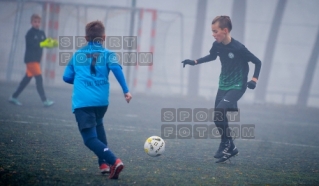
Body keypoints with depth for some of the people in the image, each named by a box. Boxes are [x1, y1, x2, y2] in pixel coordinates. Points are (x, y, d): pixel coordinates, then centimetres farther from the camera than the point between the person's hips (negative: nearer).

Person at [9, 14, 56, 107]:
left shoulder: (41, 33, 12)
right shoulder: (30, 33, -11)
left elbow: (46, 44, 5)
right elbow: (31, 45, -24)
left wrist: (53, 44, -16)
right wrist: (43, 43, -37)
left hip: (36, 60, 8)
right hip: (30, 59, -8)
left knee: (27, 79, 12)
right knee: (39, 78, -14)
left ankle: (14, 97, 20)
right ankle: (44, 101, -17)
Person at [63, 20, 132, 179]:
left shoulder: (77, 55, 17)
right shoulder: (107, 54, 10)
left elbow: (67, 77, 15)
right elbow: (116, 68, -9)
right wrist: (126, 90, -12)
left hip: (82, 101, -2)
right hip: (101, 100, 2)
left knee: (90, 139, -3)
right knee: (97, 125, 31)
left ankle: (114, 161, -27)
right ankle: (104, 163, 21)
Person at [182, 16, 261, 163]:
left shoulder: (238, 48, -24)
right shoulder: (217, 45, -4)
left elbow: (257, 62, -14)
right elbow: (211, 57, 20)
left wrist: (254, 80, -25)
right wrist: (194, 62, 11)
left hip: (237, 87, -8)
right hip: (223, 86, 8)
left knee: (219, 112, -23)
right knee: (218, 117, 9)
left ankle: (225, 145, -7)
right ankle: (230, 148, 25)